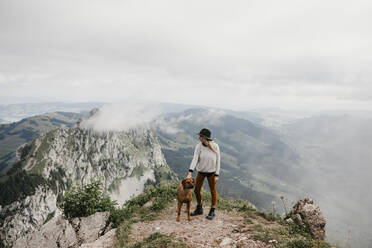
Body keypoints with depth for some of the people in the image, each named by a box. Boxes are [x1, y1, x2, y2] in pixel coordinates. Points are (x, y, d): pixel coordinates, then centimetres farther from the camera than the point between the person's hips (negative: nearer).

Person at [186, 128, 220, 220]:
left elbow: (217, 161, -11)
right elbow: (195, 159, -21)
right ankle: (199, 209, 32)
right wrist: (190, 173, -30)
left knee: (213, 191, 8)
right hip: (201, 171, 3)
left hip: (211, 172, -2)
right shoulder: (199, 146, -15)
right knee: (196, 190, 10)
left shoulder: (215, 146, -18)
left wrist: (217, 175, -12)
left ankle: (212, 212, 25)